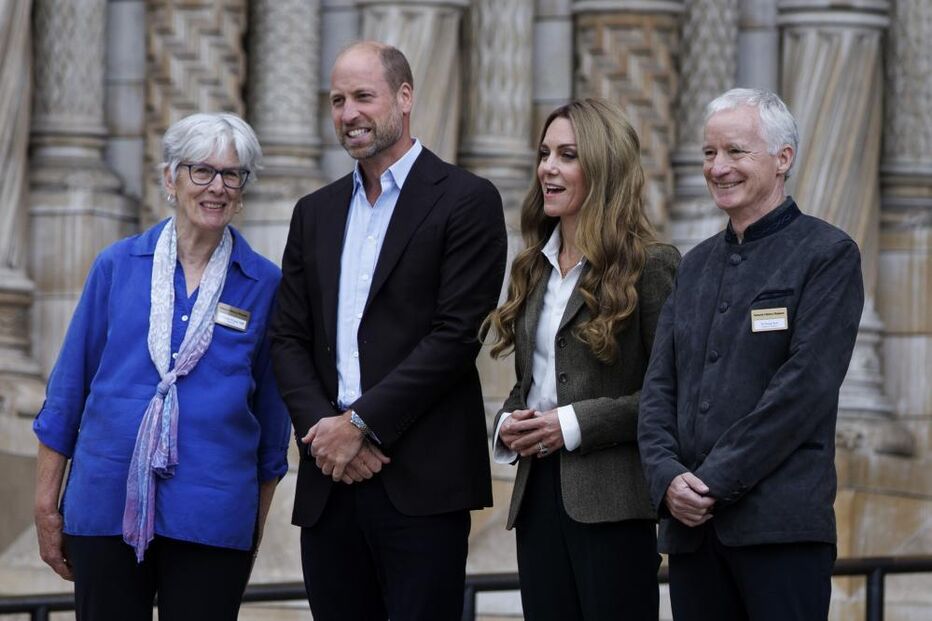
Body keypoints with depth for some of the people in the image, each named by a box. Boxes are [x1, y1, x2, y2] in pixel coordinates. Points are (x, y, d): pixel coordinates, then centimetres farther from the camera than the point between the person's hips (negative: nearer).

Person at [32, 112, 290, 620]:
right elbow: (69, 385, 7)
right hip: (106, 506, 0)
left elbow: (272, 411, 9)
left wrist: (256, 530, 9)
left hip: (211, 521, 0)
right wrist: (46, 504, 6)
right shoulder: (116, 267, 4)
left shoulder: (263, 284, 4)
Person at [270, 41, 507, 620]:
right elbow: (289, 338, 13)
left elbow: (457, 334, -10)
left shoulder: (466, 201, -1)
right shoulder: (316, 213, 17)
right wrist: (321, 430, -5)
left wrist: (360, 424, -12)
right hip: (329, 480, 5)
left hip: (422, 482, -5)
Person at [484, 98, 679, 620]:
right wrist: (509, 424, 3)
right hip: (539, 493, 7)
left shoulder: (652, 265, -6)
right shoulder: (536, 268, 16)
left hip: (613, 503, -7)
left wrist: (577, 424, -16)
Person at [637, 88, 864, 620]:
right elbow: (660, 386, 14)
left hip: (782, 526, -6)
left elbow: (805, 386, -11)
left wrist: (716, 482, -14)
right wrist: (668, 477, -5)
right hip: (692, 526, 6)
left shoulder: (828, 254, -1)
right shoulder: (698, 264, 19)